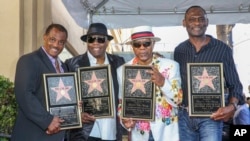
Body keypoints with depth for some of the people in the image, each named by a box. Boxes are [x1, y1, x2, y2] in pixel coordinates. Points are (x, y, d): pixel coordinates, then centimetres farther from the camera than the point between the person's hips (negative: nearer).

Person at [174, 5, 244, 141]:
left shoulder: (222, 49, -1)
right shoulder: (179, 50, 8)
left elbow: (235, 84, 1)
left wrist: (232, 106, -17)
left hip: (210, 116, -3)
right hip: (184, 115, 3)